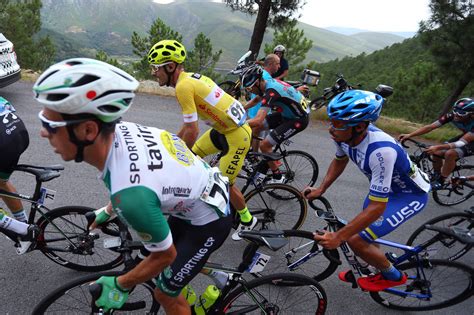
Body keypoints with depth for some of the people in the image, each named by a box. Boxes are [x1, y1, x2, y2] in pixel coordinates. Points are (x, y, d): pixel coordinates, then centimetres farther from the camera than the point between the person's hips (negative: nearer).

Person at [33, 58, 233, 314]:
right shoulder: (121, 130, -16)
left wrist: (119, 285, -5)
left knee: (165, 294, 10)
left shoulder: (131, 195, -40)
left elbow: (165, 256, -21)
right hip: (203, 194, 7)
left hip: (210, 222, -7)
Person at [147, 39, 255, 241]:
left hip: (236, 135, -9)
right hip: (223, 127, 9)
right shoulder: (191, 78, 6)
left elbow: (192, 130, -22)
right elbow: (189, 123, 14)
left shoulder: (183, 86, -22)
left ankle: (248, 221, 25)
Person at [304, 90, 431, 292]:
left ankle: (393, 276, 16)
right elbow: (339, 161, 5)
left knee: (356, 240, -12)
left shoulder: (381, 151, -41)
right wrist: (320, 189, -2)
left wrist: (338, 236, -32)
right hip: (385, 187, 7)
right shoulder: (345, 135, -19)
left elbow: (377, 206, -34)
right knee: (359, 230, 17)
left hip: (411, 195, -7)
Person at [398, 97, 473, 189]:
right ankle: (436, 177, 11)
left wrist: (437, 147, -59)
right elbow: (430, 127, -26)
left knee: (450, 153, -30)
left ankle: (441, 181, -13)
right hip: (464, 136, 6)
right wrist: (409, 135, -37)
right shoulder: (452, 116, -24)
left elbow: (462, 142, -44)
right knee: (436, 153, -12)